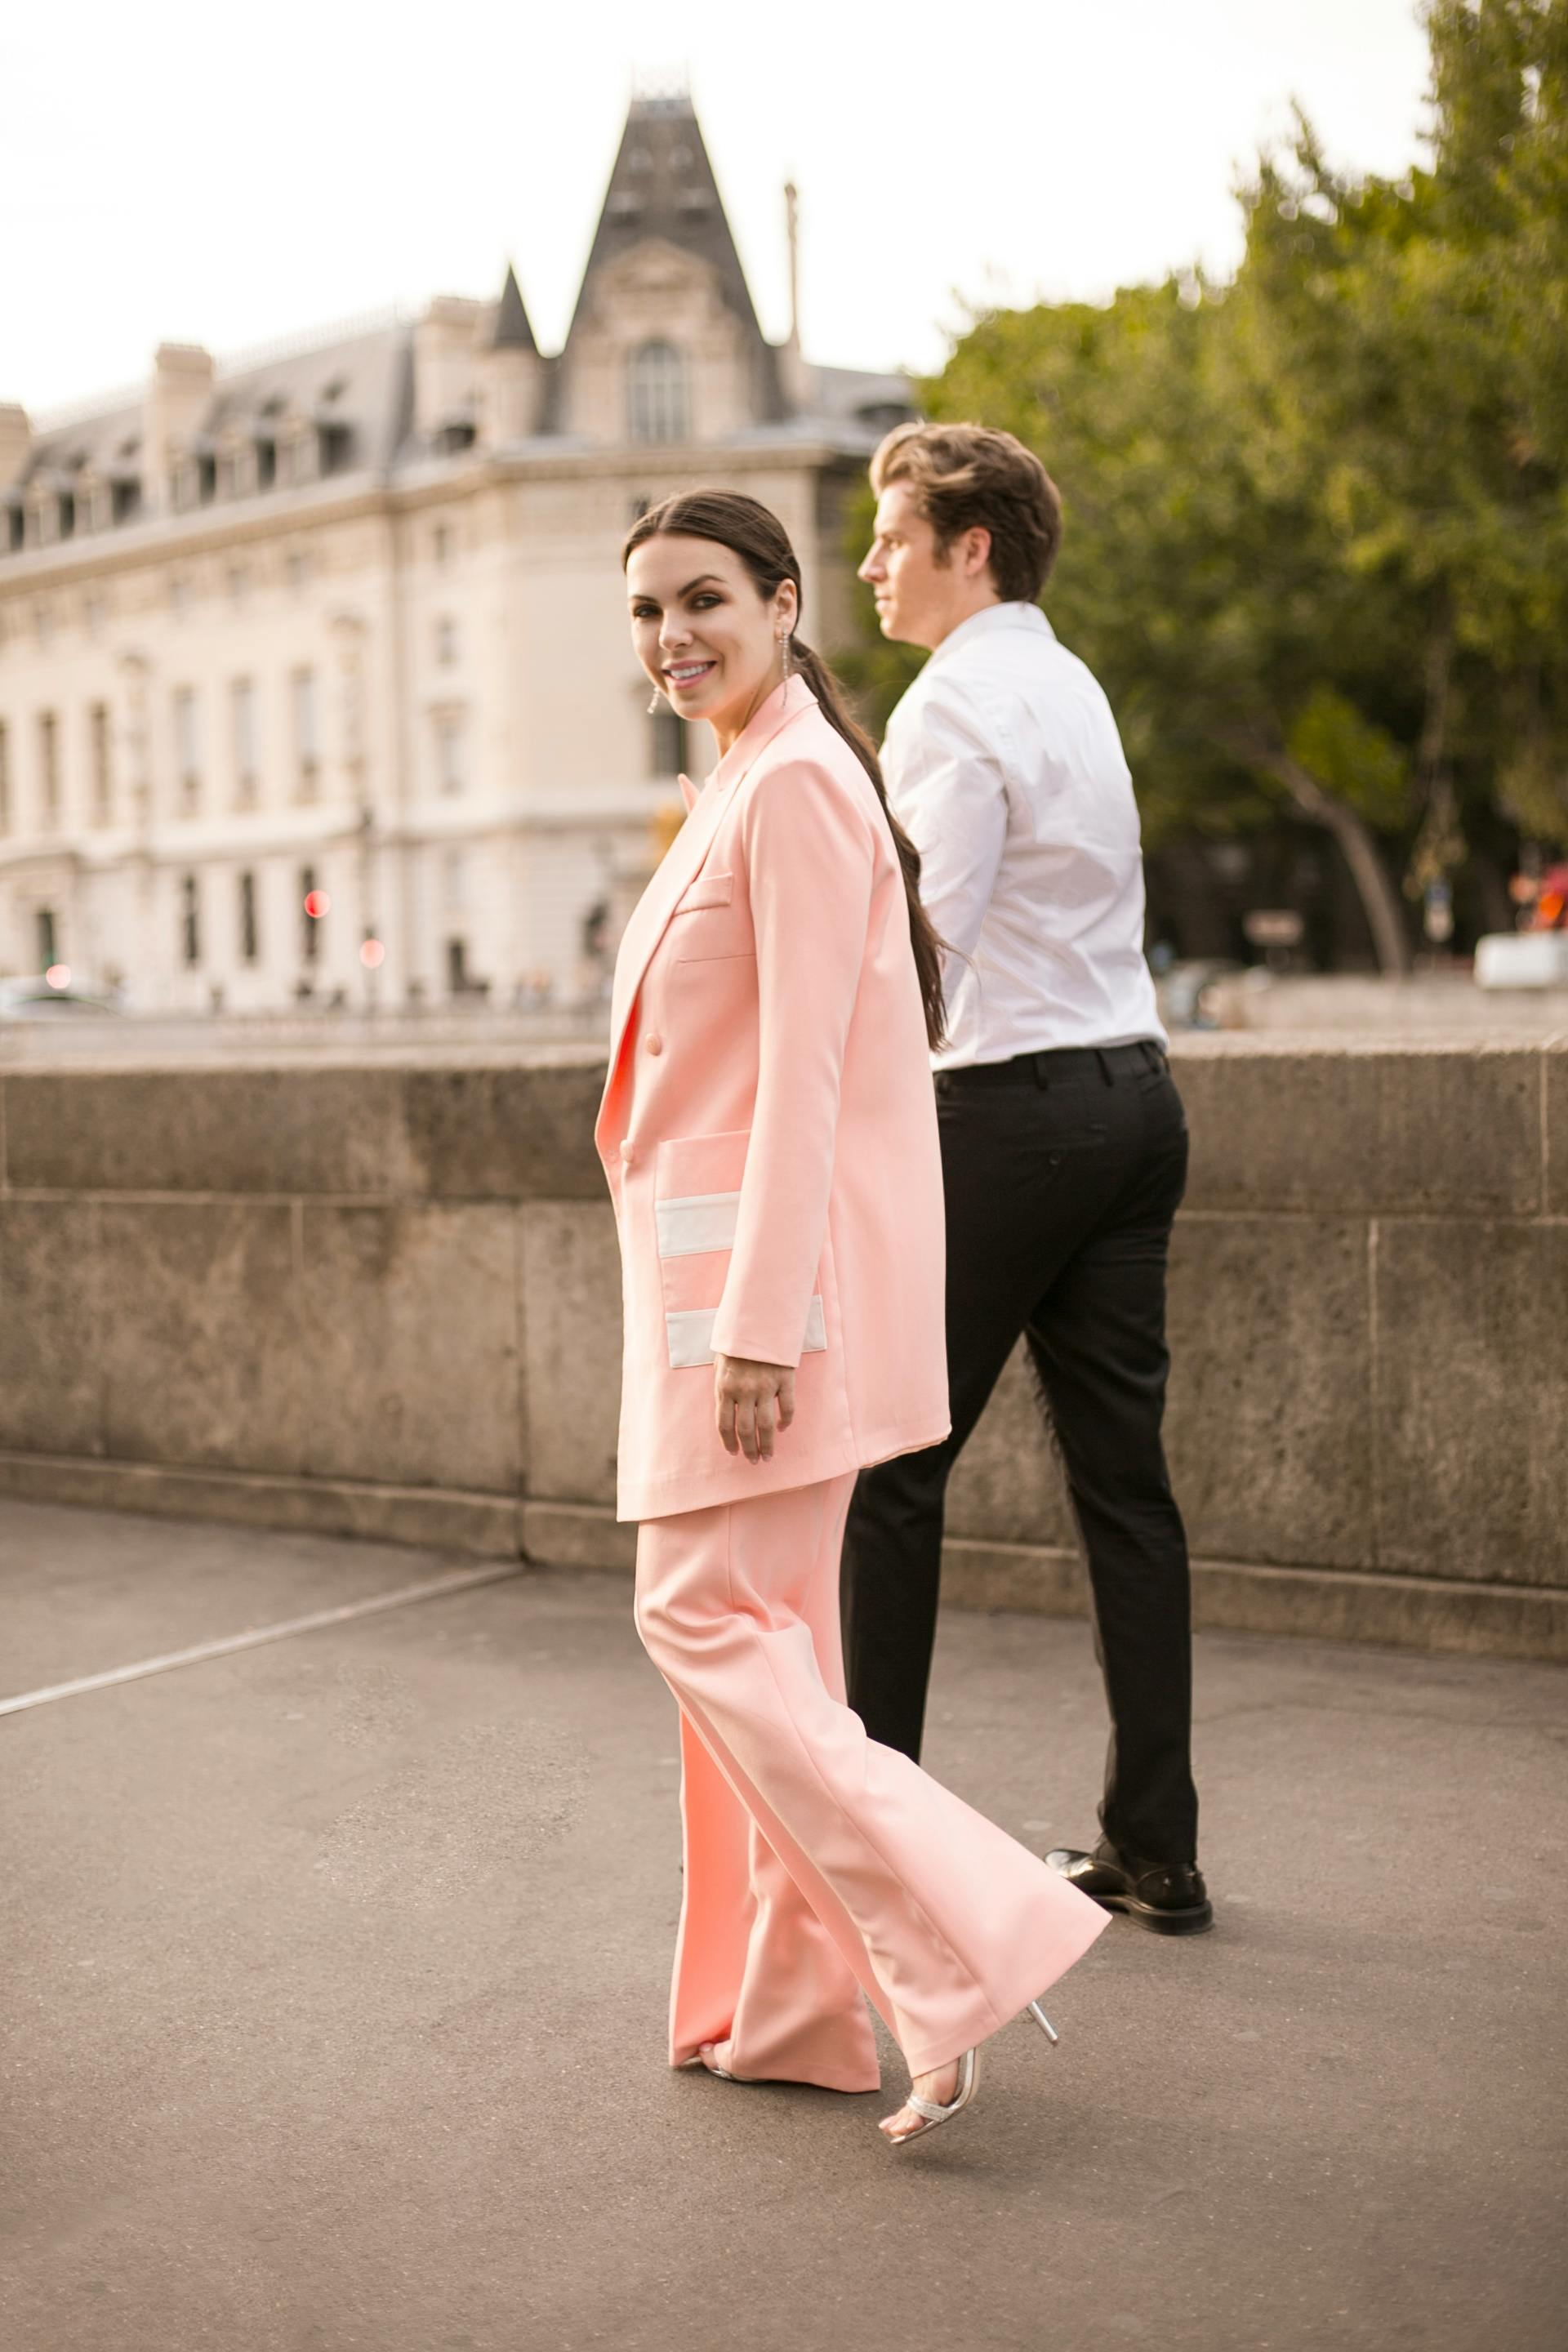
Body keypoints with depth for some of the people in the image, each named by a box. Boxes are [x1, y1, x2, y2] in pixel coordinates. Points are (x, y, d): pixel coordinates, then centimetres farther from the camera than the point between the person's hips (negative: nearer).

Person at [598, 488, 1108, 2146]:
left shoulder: (796, 784, -13)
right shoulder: (744, 784, 18)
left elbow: (803, 1074, -19)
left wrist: (759, 1325, -22)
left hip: (770, 1262, -10)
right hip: (723, 1261, 10)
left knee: (705, 1616, -7)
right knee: (761, 1627, 13)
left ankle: (970, 1935, -8)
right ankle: (784, 2008, 22)